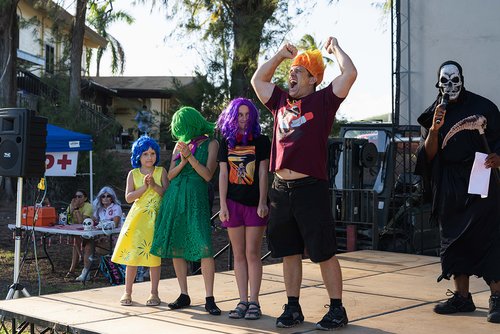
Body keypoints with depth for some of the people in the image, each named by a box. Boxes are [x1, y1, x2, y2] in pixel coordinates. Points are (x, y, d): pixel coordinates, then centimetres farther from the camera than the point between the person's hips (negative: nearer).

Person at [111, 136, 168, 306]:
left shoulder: (161, 171, 4)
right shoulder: (133, 174, 5)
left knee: (154, 254, 2)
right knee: (132, 254, 2)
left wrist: (154, 185, -18)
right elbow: (128, 197, -5)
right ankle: (127, 292, 13)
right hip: (137, 217, 1)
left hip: (155, 218, -1)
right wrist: (144, 187, -17)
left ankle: (154, 293, 12)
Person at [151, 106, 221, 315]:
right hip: (175, 195, 6)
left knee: (203, 247, -15)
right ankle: (184, 295, 13)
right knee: (175, 246, 4)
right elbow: (170, 175, 13)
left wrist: (190, 157, -13)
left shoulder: (210, 143, 5)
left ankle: (209, 299, -10)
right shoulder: (180, 144, 18)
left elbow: (207, 175, -4)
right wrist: (182, 162, -4)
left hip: (196, 196, -5)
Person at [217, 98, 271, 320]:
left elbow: (263, 173, -2)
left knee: (252, 253, -3)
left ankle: (254, 302, 3)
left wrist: (262, 202, -9)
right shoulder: (226, 143, 10)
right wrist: (223, 205, 0)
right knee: (239, 255, 5)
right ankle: (243, 302, 10)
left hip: (254, 203, -3)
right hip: (233, 202, 3)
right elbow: (223, 174, 7)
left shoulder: (261, 141, 2)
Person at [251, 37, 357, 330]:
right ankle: (293, 308, 22)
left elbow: (350, 74, -11)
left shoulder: (323, 100, -1)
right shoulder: (282, 101, 14)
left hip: (311, 188, -6)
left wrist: (336, 48, 4)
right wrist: (281, 54, 23)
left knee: (324, 252, 1)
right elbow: (258, 80, 27)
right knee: (289, 252, 12)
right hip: (281, 188, 6)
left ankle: (337, 309, 12)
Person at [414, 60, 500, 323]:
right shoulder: (432, 115, 8)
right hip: (449, 187, 3)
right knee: (453, 240, 6)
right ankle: (462, 297, 16)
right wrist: (434, 130, -15)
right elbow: (428, 155, 1)